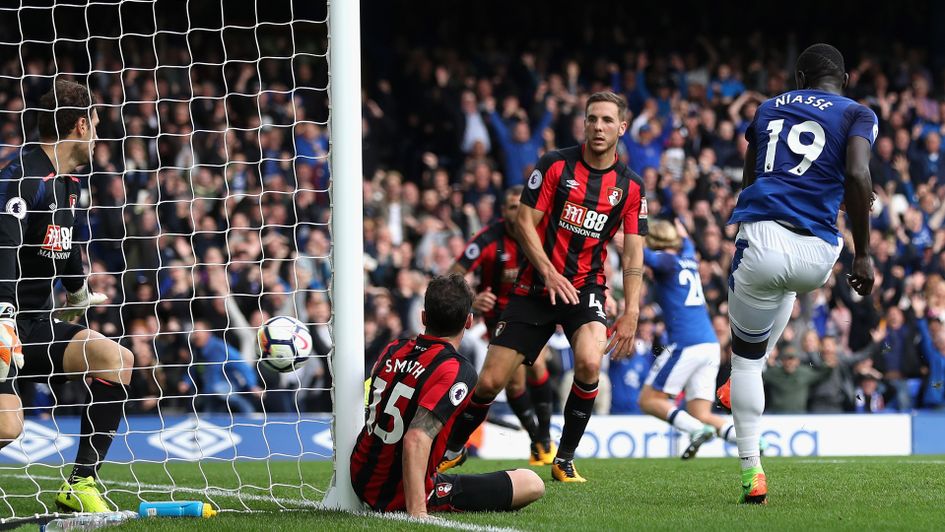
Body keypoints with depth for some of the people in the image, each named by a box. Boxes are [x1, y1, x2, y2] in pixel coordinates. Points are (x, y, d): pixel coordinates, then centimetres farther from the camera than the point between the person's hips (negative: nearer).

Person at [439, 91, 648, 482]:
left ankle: (564, 460, -10)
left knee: (589, 362, -29)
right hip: (535, 286, 0)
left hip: (586, 287, 0)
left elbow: (633, 251, -1)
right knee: (491, 380, -4)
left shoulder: (630, 186, 1)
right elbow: (525, 221, -5)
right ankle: (451, 449, 24)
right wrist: (549, 273, -17)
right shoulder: (555, 165, -5)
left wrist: (631, 312, -11)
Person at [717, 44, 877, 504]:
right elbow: (857, 175, -9)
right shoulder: (856, 115, 8)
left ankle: (751, 473, 10)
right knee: (786, 287, 39)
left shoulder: (768, 109, 20)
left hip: (759, 239, 1)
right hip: (815, 255, -1)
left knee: (746, 356, 17)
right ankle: (743, 383, 36)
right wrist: (863, 253, -4)